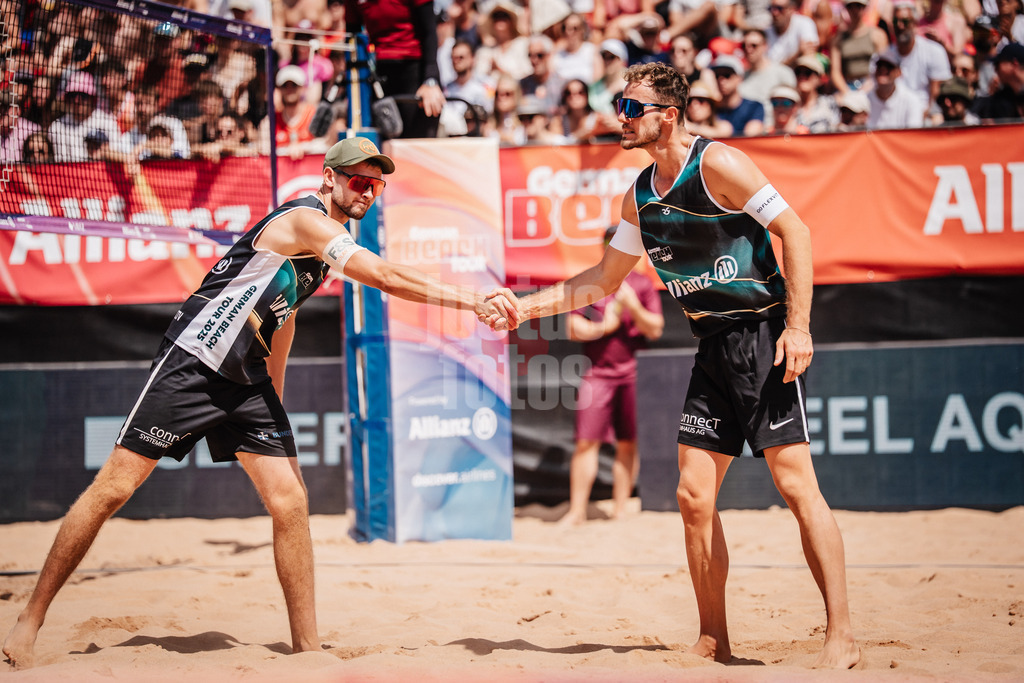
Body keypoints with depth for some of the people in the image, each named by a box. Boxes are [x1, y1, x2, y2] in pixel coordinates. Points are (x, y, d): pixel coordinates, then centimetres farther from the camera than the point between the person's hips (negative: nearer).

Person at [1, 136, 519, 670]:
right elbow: (387, 277, -26)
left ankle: (307, 649, 0)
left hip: (248, 383, 9)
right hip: (192, 365, -9)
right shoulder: (307, 220, -15)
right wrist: (473, 301, -28)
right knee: (113, 489, -6)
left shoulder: (323, 241, 15)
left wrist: (275, 402, 23)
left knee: (290, 503, -4)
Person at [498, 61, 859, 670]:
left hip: (766, 334, -8)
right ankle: (713, 643, 15)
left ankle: (842, 637, -8)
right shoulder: (640, 197, 12)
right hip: (714, 347, 8)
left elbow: (795, 231, -12)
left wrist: (798, 325, -19)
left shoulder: (717, 164, -10)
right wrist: (526, 306, 14)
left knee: (795, 481, -13)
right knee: (694, 496, 4)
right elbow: (604, 279, 22)